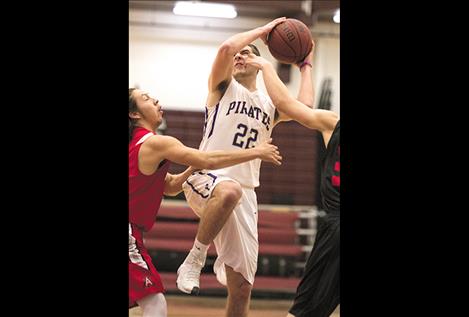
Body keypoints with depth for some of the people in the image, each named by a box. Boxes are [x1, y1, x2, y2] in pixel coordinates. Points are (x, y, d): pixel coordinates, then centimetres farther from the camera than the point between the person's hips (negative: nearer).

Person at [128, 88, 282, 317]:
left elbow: (170, 186, 24)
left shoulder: (136, 144, 18)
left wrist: (194, 168, 9)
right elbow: (209, 161, -16)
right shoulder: (155, 143, -11)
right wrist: (257, 152, -9)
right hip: (131, 232, -9)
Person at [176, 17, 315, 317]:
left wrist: (306, 65, 11)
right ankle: (196, 257, -26)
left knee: (242, 286, -3)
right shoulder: (224, 87, 9)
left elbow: (304, 107, -1)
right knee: (229, 190, -43)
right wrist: (262, 30, 0)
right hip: (206, 179, -4)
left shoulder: (271, 104, 21)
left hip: (245, 193, 5)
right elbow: (226, 48, -12)